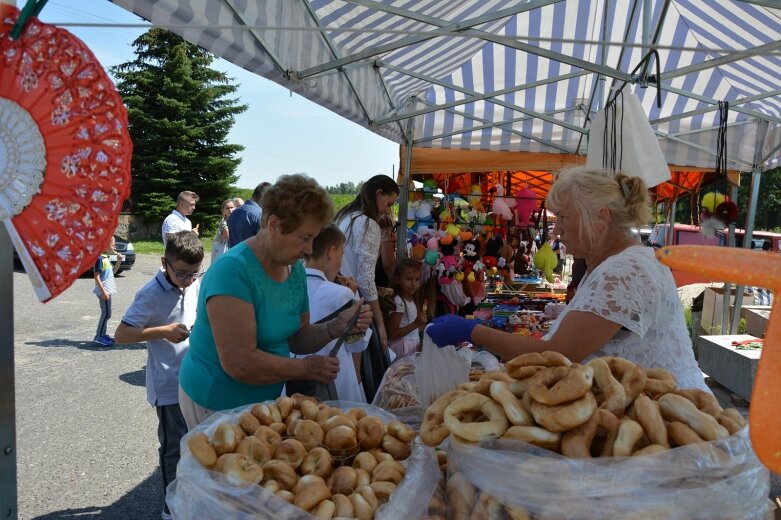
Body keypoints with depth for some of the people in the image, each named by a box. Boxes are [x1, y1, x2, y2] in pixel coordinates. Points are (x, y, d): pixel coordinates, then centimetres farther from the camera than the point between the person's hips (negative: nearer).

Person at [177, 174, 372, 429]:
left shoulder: (295, 269, -1)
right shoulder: (233, 270, -26)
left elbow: (296, 338, 5)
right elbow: (240, 364, -29)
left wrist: (336, 327, -13)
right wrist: (307, 368, -18)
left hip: (265, 398, 7)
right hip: (216, 405, -7)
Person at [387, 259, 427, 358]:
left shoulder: (411, 299, 8)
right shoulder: (399, 302, -19)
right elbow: (392, 335, -22)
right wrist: (416, 324, -26)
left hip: (414, 345, 8)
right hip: (403, 348, -8)